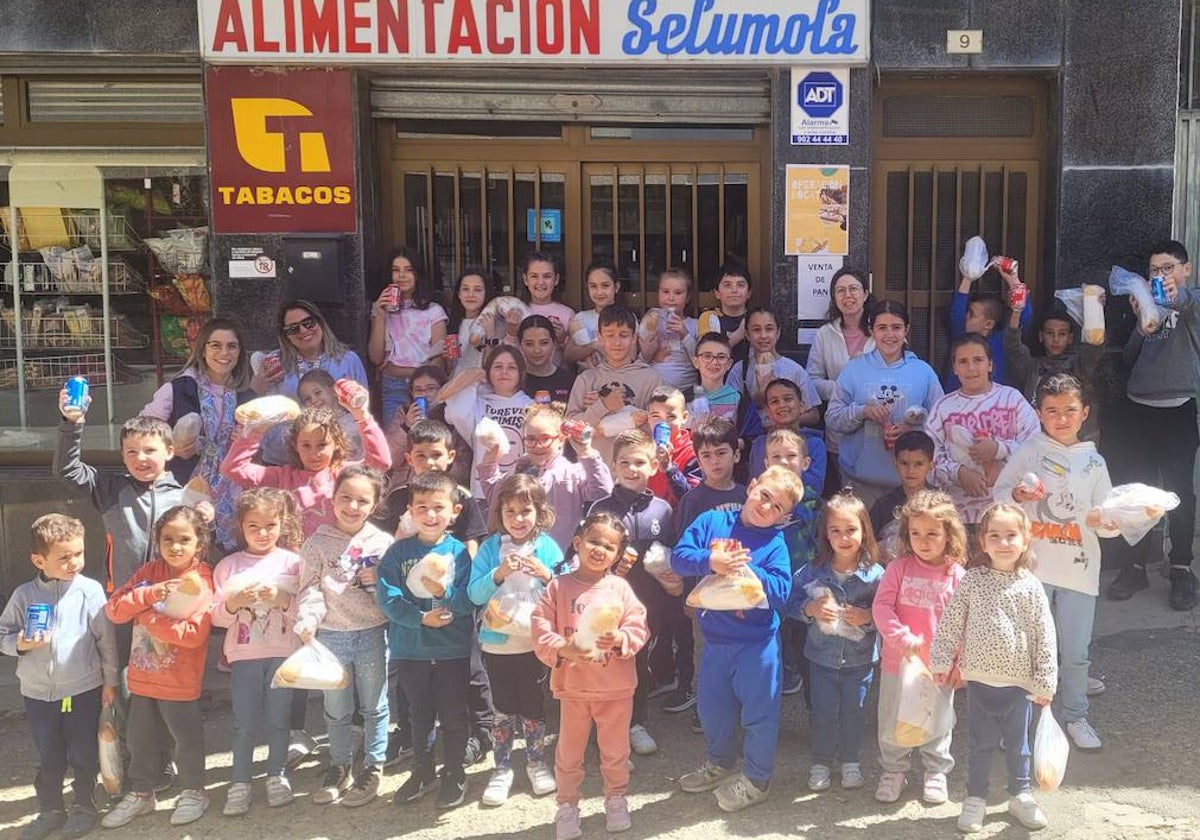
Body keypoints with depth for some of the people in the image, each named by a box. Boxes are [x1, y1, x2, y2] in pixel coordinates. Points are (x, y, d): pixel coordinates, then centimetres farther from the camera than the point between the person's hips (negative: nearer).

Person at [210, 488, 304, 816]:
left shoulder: (292, 562, -1)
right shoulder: (228, 566, 2)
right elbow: (216, 617, 1)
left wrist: (282, 599, -21)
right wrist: (234, 603, -18)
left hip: (283, 652, 0)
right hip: (244, 653, 1)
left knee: (278, 719, 8)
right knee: (244, 723, 4)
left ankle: (276, 776, 24)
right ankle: (240, 783, 16)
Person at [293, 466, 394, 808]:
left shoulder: (383, 543, -2)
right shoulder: (317, 543, -1)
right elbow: (311, 588, -6)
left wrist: (379, 580, -16)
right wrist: (307, 621, -21)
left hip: (372, 634, -1)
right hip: (331, 635, 1)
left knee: (373, 706, 10)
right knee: (336, 709, 15)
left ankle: (373, 767, 26)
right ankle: (339, 767, 32)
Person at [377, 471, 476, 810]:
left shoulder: (459, 552, -7)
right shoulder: (398, 552, -4)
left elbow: (471, 601, -11)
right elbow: (387, 597, -11)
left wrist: (444, 592, -29)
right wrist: (421, 618, -22)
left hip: (454, 650, -1)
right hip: (411, 649, 1)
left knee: (453, 715, 10)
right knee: (419, 715, 17)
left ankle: (454, 775, 27)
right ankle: (422, 772, 34)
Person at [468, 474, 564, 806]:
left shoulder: (548, 547, -3)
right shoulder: (490, 548, -3)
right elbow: (475, 594, -10)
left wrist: (546, 575, -21)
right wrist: (499, 573, -24)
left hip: (537, 643, 0)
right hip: (498, 644, 0)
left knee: (534, 707, 12)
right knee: (503, 709, 10)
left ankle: (536, 763, 31)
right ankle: (502, 768, 24)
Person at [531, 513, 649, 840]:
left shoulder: (620, 587, -3)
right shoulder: (558, 587, -5)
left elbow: (638, 628, -6)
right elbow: (541, 631, -9)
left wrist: (620, 638, -25)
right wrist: (563, 649, -24)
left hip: (616, 687, 1)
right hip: (573, 685, 0)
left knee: (615, 750, 16)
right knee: (569, 751, 12)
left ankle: (616, 798, 37)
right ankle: (567, 806, 28)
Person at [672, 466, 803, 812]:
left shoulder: (775, 543, -10)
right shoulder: (711, 521, -4)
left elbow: (781, 592, -19)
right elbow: (679, 556, -13)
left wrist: (748, 570, -27)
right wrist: (710, 561, -29)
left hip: (757, 643, -3)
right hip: (715, 639, 3)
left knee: (759, 712, 6)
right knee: (712, 707, 20)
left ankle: (756, 778, 27)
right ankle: (719, 762, 43)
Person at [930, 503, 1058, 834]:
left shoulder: (1031, 587, -6)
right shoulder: (971, 581, -7)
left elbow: (1045, 637, -3)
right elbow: (950, 625, 0)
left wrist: (1045, 682, -4)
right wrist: (942, 662, 0)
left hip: (1019, 681, 0)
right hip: (980, 679, 0)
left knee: (1018, 743, 16)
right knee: (980, 743, 12)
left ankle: (1020, 794, 35)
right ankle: (976, 798, 26)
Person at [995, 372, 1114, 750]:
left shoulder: (1094, 462, 6)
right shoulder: (1028, 452, 0)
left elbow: (1108, 520, 8)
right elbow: (998, 497, 0)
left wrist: (1103, 519, -14)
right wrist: (1018, 496, -20)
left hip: (1079, 568, 2)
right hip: (1033, 566, -2)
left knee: (1076, 652, 10)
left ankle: (1076, 717, 28)